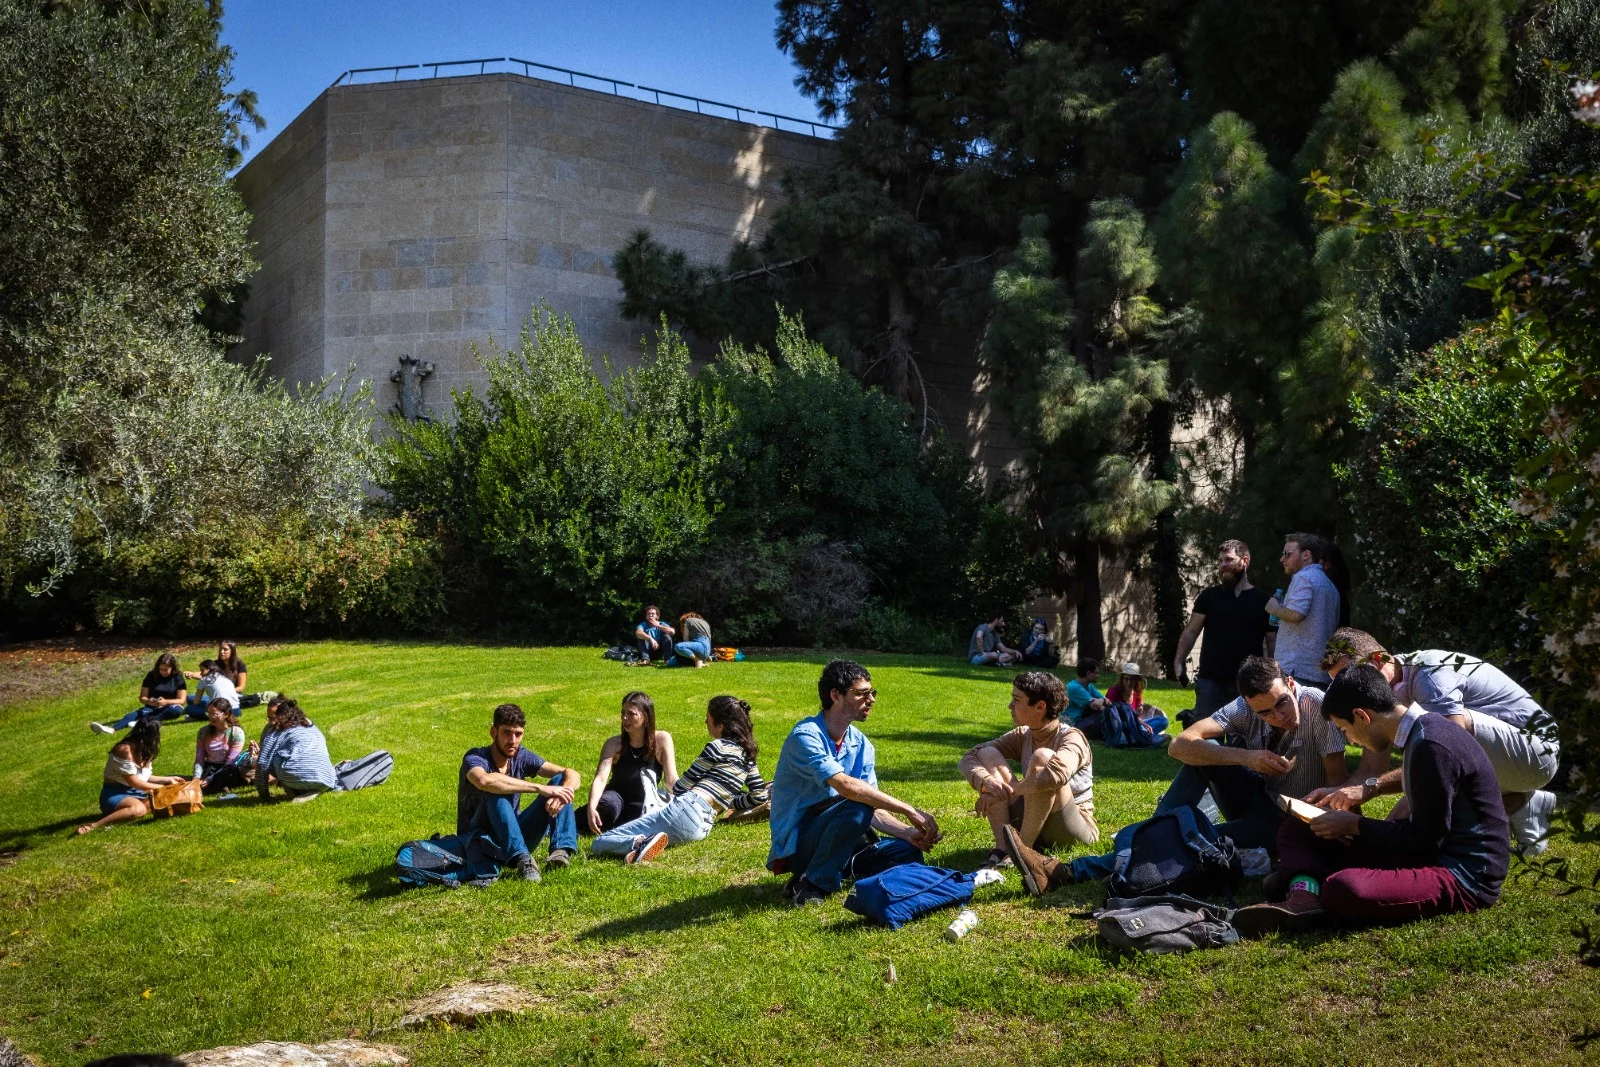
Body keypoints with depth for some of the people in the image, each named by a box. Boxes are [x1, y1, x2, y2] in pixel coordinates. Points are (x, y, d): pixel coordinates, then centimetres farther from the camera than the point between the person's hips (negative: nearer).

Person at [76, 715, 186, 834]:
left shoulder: (143, 749, 8)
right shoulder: (125, 750, -20)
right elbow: (133, 782, -17)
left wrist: (168, 779, 18)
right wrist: (161, 787, -9)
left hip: (134, 792, 9)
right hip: (115, 794, -9)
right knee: (139, 809, -37)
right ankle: (95, 825, -32)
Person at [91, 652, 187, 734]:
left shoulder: (178, 677, -5)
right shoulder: (151, 675, 2)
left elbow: (181, 700, -10)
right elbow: (142, 697, 2)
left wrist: (166, 702, -29)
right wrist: (148, 701, -22)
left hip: (169, 707, -2)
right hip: (152, 707, 2)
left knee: (177, 709, -37)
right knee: (138, 713, -29)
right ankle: (112, 728, -55)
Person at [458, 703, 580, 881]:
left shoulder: (522, 757, 0)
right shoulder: (475, 758, -15)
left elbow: (572, 775, -7)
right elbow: (484, 781, -41)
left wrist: (561, 795, -32)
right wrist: (540, 788, -42)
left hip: (516, 838, 5)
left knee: (561, 780, -9)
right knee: (496, 792, -33)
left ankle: (561, 850, -28)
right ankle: (523, 859, -44)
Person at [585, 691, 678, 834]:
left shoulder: (662, 740, -8)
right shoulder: (614, 744, -9)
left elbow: (671, 780, -13)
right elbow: (600, 778, -22)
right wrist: (591, 808, -40)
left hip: (645, 805, 1)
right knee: (607, 806, -35)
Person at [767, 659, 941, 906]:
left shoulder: (861, 745, 3)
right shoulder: (806, 736, -20)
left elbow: (873, 810, 1)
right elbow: (845, 786, -34)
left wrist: (908, 833, -18)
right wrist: (910, 811, -33)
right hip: (795, 846, -7)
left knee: (907, 851, -9)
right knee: (857, 805, -31)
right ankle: (812, 884, -17)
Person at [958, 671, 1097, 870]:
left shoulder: (1071, 738, -16)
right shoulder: (1021, 737, 4)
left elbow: (1058, 774, -39)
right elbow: (969, 758, -4)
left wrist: (1005, 791, -32)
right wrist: (985, 782, -27)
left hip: (1072, 831, -6)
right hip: (1032, 823, 6)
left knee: (1042, 757, -29)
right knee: (987, 754, -9)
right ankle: (1002, 846, -21)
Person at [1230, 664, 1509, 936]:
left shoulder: (1432, 747, -21)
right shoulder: (1422, 733, 9)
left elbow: (1426, 837, -20)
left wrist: (1355, 825, -9)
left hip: (1465, 877, -10)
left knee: (1346, 889, -39)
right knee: (1297, 830, 5)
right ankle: (1305, 895, -22)